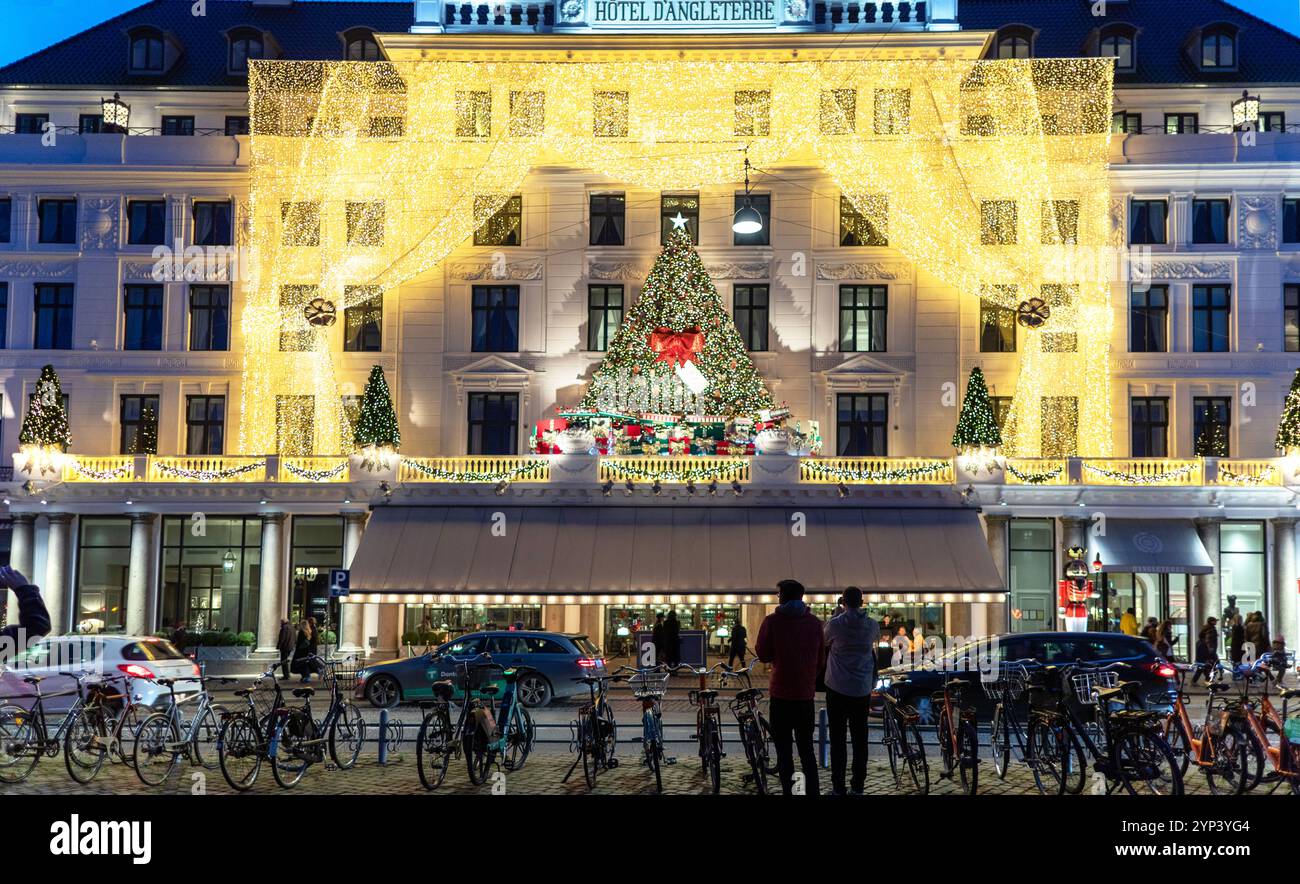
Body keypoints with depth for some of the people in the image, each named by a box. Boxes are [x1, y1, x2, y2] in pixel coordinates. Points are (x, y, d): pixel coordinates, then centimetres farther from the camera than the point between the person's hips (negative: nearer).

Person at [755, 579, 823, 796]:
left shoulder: (772, 621, -8)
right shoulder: (814, 622, 2)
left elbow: (763, 654, -2)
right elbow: (820, 657, 9)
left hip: (781, 694, -3)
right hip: (806, 694, 3)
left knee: (784, 750, 4)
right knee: (807, 749, 13)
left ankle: (788, 790, 3)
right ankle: (813, 790, 12)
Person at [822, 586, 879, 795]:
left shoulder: (835, 623, -10)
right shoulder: (871, 625, -1)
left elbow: (824, 640, 10)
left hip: (838, 689, -3)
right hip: (862, 690, 3)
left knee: (838, 739, 2)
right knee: (860, 738, 9)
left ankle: (838, 787, 2)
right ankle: (858, 787, 12)